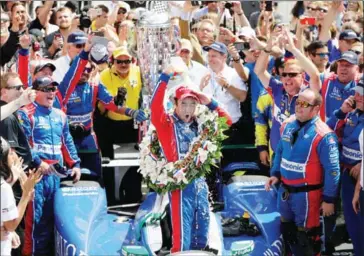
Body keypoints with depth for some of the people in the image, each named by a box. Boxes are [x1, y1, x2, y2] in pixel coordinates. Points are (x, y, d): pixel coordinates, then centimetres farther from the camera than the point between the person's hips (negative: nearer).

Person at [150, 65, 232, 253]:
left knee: (202, 237, 13)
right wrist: (165, 77, -25)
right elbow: (155, 107, -20)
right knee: (183, 235, -8)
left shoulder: (199, 124, 12)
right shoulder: (167, 123, -2)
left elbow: (226, 121, 17)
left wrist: (209, 103, 4)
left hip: (200, 182, 6)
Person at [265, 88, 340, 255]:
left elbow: (332, 170, -18)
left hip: (307, 194, -7)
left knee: (305, 236, 5)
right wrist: (275, 174, 7)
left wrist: (329, 199, -14)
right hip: (285, 190, 7)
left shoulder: (323, 135, -21)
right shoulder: (288, 125, 0)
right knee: (286, 230, 22)